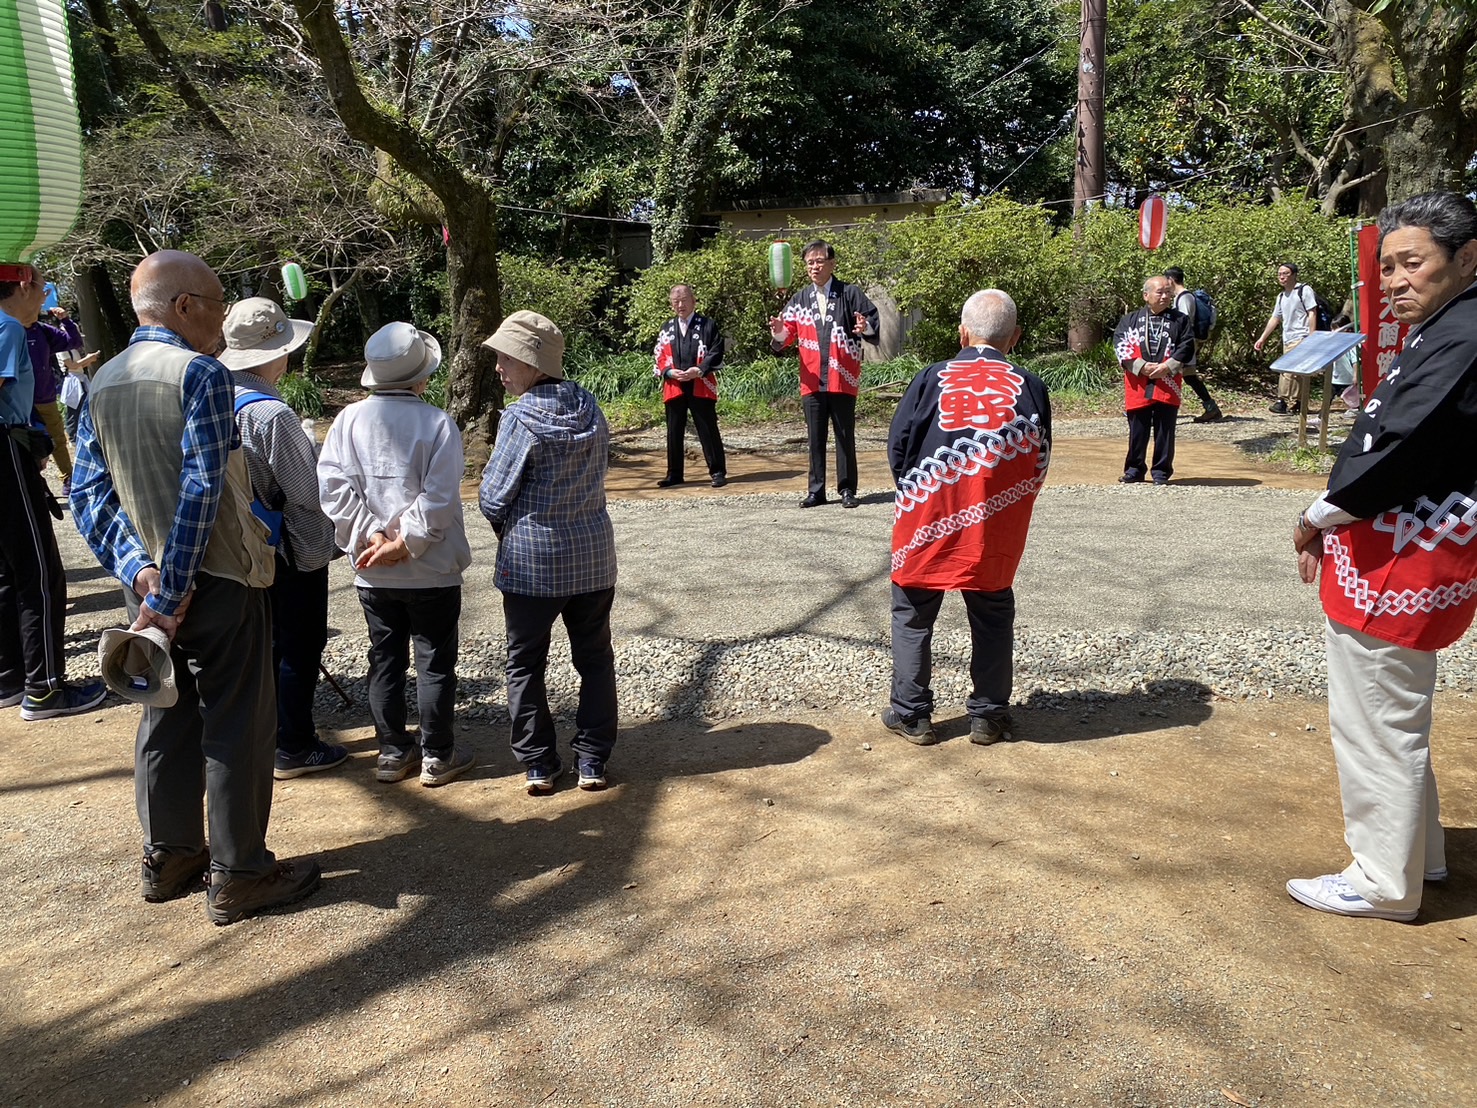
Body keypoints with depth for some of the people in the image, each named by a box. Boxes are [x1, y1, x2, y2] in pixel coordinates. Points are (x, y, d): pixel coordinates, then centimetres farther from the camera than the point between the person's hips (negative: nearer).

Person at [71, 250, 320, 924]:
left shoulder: (102, 384, 8)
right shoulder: (202, 373, -15)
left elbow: (87, 493, 2)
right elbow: (201, 489, -23)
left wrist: (138, 569, -8)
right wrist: (170, 595, -20)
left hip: (146, 580, 8)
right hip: (217, 579, -7)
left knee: (166, 717, 18)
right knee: (237, 724, 3)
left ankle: (168, 858, 30)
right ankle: (238, 875, 12)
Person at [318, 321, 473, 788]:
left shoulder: (350, 419, -2)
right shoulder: (437, 423, -11)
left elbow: (333, 487, -9)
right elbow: (438, 498, -19)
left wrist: (372, 537, -9)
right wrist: (404, 543, -14)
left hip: (372, 573, 3)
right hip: (432, 570, -3)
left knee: (385, 660, 15)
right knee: (435, 662, 8)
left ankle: (393, 751, 23)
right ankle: (438, 756, 15)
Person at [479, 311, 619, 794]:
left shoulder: (521, 418, -15)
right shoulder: (590, 408, 2)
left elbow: (493, 499, -12)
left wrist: (508, 528, 8)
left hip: (530, 559, -5)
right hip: (593, 554, 5)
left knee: (525, 664, 11)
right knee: (594, 658, 14)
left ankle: (539, 764, 17)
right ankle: (592, 762, 19)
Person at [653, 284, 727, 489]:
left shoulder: (707, 325, 4)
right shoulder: (666, 328, 14)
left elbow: (716, 352, -3)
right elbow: (660, 356, 12)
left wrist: (699, 370, -16)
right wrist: (670, 372, -8)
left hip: (701, 386, -3)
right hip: (673, 387, 3)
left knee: (708, 431, -1)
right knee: (674, 432, 8)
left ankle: (717, 472, 6)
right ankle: (674, 474, 16)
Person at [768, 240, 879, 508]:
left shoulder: (850, 294, 1)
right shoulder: (800, 299, 10)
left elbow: (873, 320, -4)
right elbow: (789, 333, 7)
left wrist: (866, 327, -26)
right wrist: (780, 333, -16)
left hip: (843, 380, -3)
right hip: (812, 382, 3)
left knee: (845, 437, 4)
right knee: (815, 438, 7)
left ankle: (847, 490, 12)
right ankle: (816, 491, 13)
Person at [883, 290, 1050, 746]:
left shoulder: (932, 379, -6)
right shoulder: (1030, 388, -2)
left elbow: (898, 447, -2)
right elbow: (1039, 463, 3)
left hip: (927, 521, -1)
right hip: (997, 531, 1)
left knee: (913, 615, 14)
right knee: (992, 618, 18)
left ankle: (911, 714, 18)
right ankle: (988, 716, 24)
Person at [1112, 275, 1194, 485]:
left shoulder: (1180, 320, 10)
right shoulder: (1130, 320, 8)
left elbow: (1187, 346, 1)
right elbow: (1120, 345, -3)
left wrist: (1167, 367, -12)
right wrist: (1141, 366, -14)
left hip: (1167, 386, 0)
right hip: (1138, 386, 0)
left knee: (1165, 431, 3)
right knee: (1137, 431, 6)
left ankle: (1161, 472, 12)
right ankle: (1134, 470, 17)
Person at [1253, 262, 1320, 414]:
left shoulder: (1304, 290, -3)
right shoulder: (1281, 297, 18)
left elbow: (1312, 314, -8)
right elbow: (1275, 319, 24)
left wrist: (1312, 337, -16)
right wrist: (1262, 338, 21)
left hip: (1301, 338, -8)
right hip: (1287, 339, 8)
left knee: (1289, 370, -18)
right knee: (1297, 373, 10)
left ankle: (1282, 401, -20)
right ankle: (1297, 403, 13)